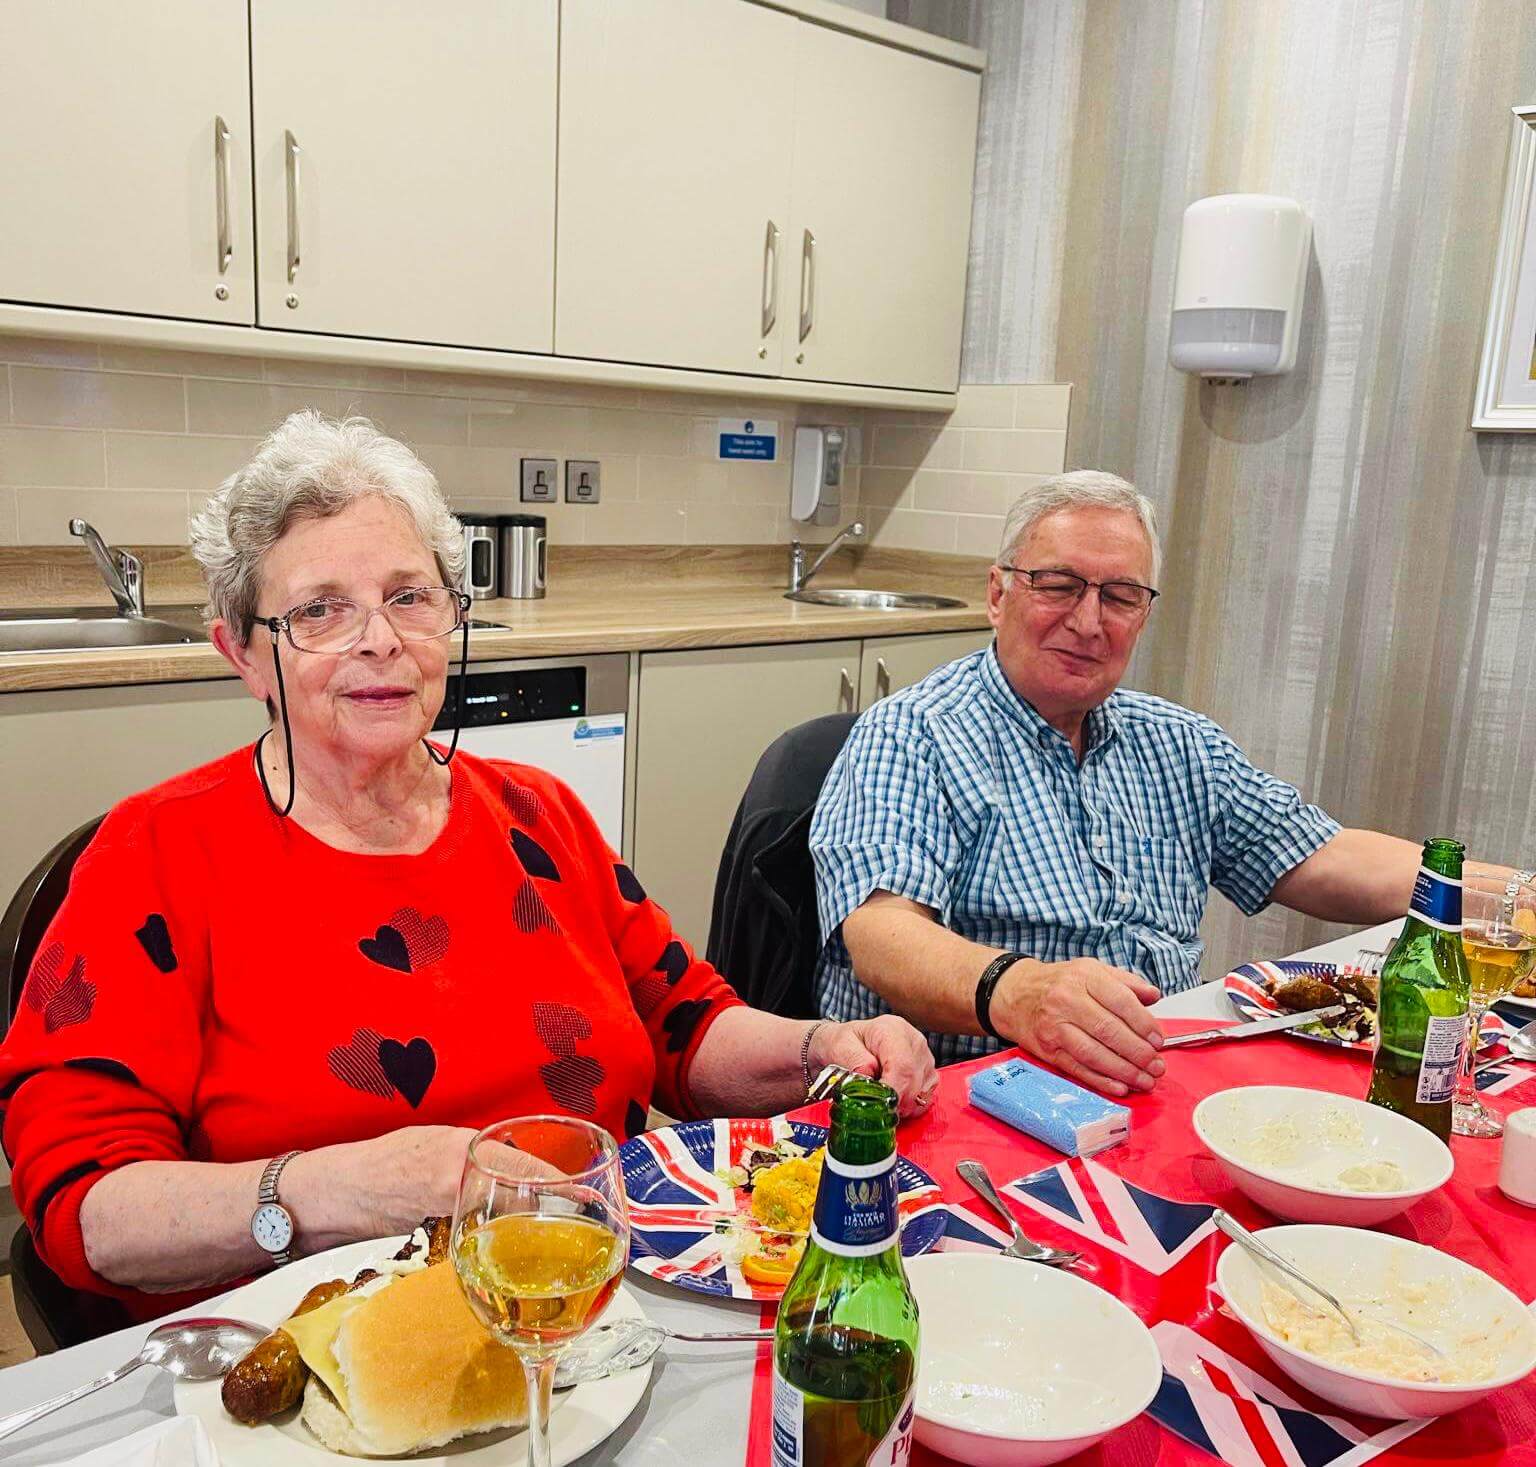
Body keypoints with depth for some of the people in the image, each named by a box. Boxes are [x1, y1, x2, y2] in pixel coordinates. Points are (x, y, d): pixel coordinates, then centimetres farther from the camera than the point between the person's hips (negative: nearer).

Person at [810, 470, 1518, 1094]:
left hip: (1161, 1090, 7)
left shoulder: (1179, 744, 15)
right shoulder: (910, 737, -8)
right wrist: (1017, 991, -42)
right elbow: (882, 931, -22)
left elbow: (1327, 863, 14)